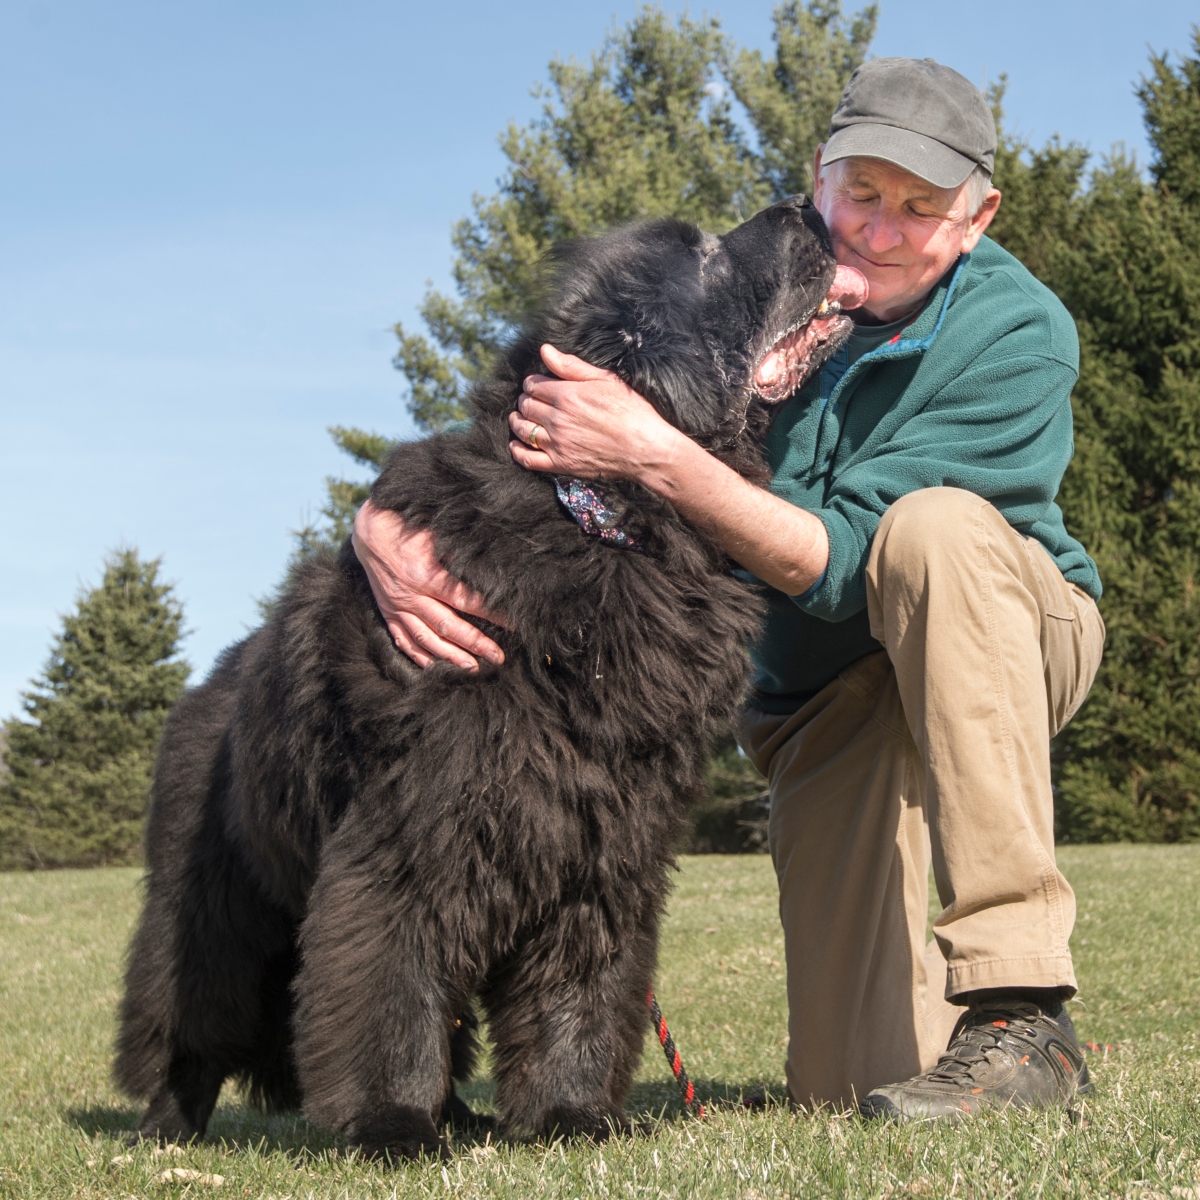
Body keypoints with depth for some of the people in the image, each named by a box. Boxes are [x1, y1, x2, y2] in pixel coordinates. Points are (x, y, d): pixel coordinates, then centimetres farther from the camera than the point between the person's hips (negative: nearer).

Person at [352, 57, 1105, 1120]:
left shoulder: (1021, 333, -20)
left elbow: (841, 564, -29)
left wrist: (655, 455, -42)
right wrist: (388, 532, -36)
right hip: (823, 699, 2)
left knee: (932, 524, -38)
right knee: (852, 1088, -13)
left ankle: (1023, 1012, -35)